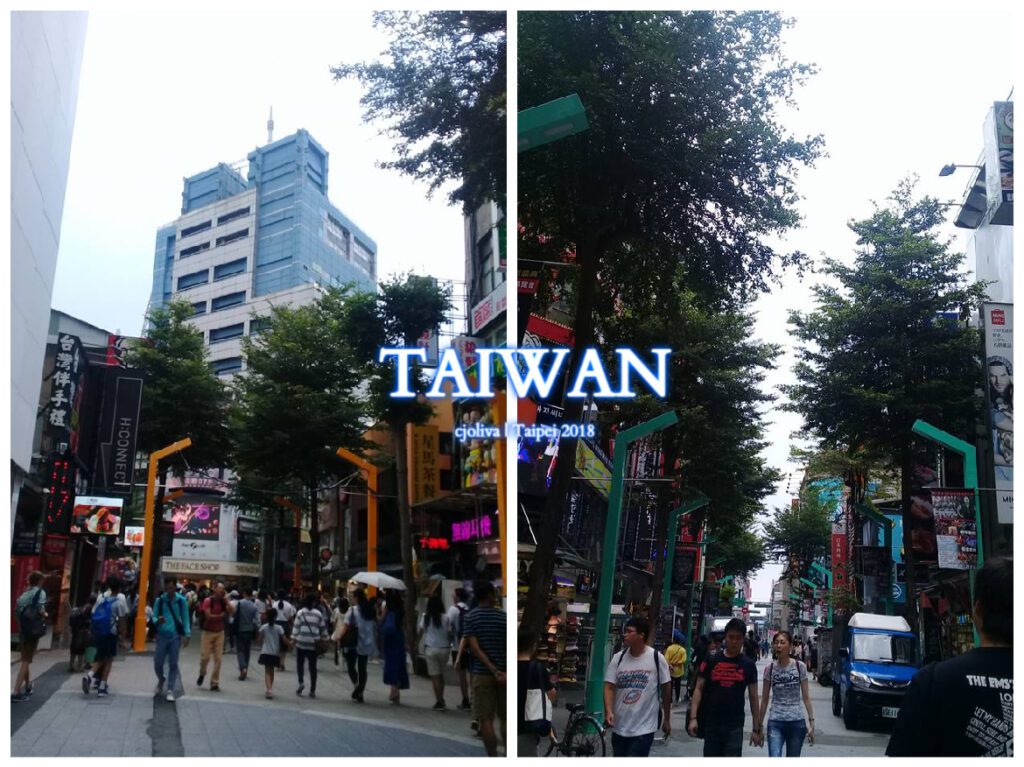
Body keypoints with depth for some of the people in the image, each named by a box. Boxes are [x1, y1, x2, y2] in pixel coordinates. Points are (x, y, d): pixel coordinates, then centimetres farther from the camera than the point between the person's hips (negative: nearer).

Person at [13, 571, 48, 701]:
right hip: (33, 630, -6)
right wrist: (45, 615, 4)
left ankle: (27, 687, 34)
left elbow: (17, 611, 9)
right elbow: (41, 610, -17)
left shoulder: (24, 594, 14)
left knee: (26, 659, 20)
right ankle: (17, 692, -13)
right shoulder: (40, 592, -5)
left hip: (22, 629, 6)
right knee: (26, 661, -5)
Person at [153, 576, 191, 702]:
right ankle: (161, 680, 35)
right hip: (162, 635, 1)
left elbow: (185, 618, 1)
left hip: (176, 636, -1)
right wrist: (157, 621, -24)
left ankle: (170, 691, 8)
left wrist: (187, 635, -7)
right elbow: (154, 617, 0)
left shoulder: (182, 600, -3)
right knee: (158, 662, 4)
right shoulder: (159, 600, -1)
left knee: (173, 664, 1)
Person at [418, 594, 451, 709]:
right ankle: (441, 699, 19)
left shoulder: (425, 617, -1)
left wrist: (417, 643, 15)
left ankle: (439, 702, -1)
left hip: (431, 649, -1)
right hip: (444, 648, 1)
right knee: (441, 675, 16)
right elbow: (450, 633, -1)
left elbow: (420, 631, 1)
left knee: (435, 676, 2)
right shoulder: (445, 618, -2)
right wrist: (449, 644, 14)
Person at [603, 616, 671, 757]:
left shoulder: (657, 658, -8)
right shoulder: (618, 658, -1)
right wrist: (608, 712, -19)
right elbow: (609, 687, -3)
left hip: (643, 729, -4)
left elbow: (666, 689, 1)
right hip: (619, 727, 4)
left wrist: (667, 720, 8)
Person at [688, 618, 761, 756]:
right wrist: (693, 717, -10)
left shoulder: (748, 665, 1)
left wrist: (757, 728, 4)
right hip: (711, 724, 1)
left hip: (735, 726, -1)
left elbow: (753, 697, 6)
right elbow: (699, 689, 1)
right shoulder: (711, 661, 0)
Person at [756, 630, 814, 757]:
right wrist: (759, 724, 5)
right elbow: (765, 699, 5)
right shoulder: (770, 668, -1)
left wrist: (811, 722, -3)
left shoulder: (800, 666, -2)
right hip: (775, 723, 0)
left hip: (797, 722, 0)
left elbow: (806, 697, 2)